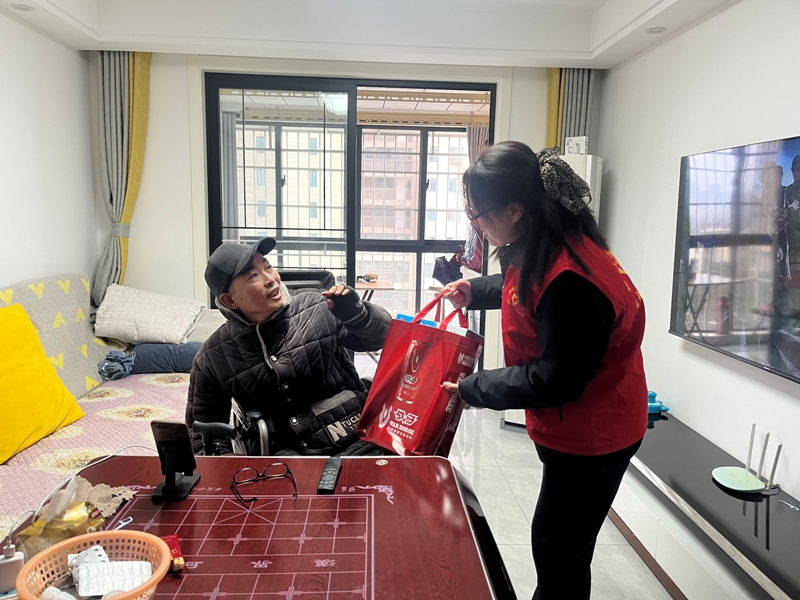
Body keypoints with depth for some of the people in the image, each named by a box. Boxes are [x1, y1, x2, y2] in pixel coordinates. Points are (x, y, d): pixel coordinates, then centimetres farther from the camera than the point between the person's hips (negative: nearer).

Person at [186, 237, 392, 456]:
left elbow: (384, 335, 6)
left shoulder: (318, 310, -3)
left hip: (359, 437, -1)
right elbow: (203, 425, 13)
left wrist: (357, 314, -15)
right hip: (289, 452, 2)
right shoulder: (212, 359, 1)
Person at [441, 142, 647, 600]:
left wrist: (473, 388, -19)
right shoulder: (541, 248, -2)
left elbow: (556, 378, -27)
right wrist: (476, 291, 6)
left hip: (593, 433, -9)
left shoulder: (571, 281, -33)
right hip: (572, 423, 9)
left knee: (559, 550, 8)